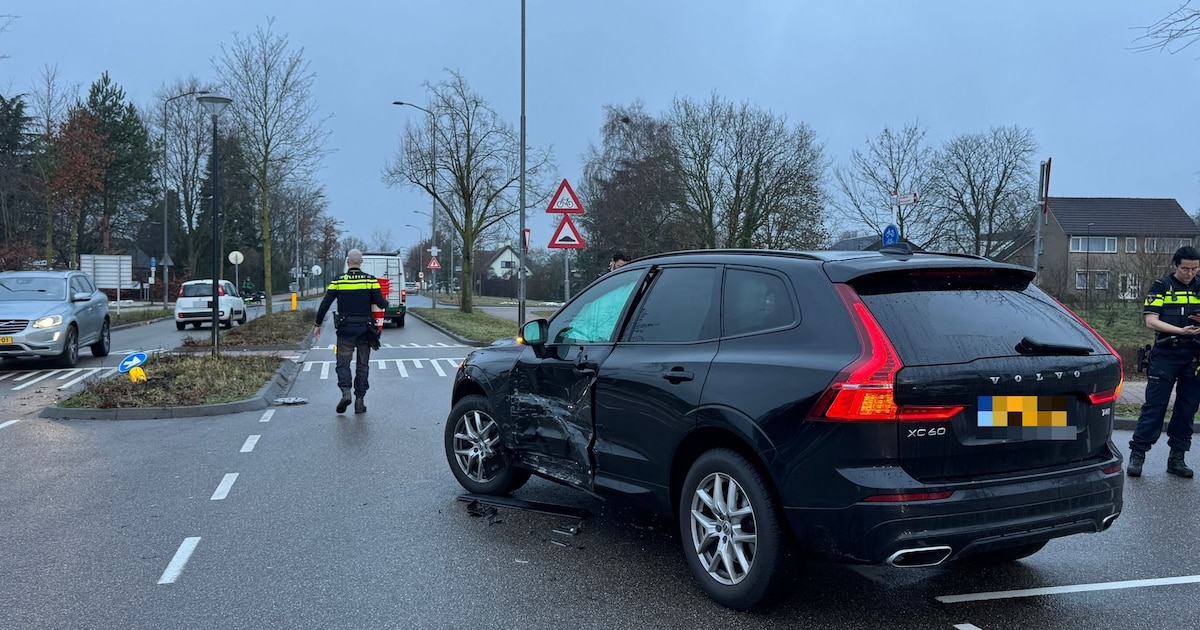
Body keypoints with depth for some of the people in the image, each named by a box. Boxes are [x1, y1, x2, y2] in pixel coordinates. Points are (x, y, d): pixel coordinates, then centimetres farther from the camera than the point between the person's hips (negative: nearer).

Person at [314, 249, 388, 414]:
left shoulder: (338, 281, -2)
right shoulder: (370, 280, -3)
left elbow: (324, 305, -1)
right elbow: (381, 304, -7)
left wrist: (318, 324, 10)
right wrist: (386, 303, 17)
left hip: (345, 328, -1)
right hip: (365, 329, 1)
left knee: (343, 363, 8)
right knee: (362, 365, 10)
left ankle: (346, 392, -15)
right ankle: (360, 401, 9)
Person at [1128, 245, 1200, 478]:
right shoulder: (1161, 286, 1)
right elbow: (1151, 320, -7)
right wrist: (1181, 330, -20)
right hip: (1165, 356, -4)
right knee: (1154, 406, -5)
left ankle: (1177, 457, 16)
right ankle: (1137, 454, -1)